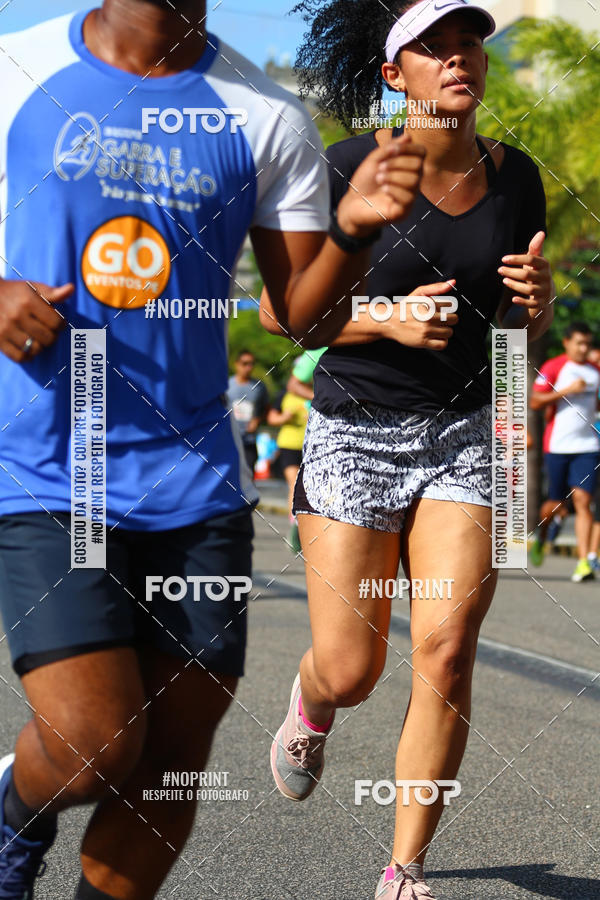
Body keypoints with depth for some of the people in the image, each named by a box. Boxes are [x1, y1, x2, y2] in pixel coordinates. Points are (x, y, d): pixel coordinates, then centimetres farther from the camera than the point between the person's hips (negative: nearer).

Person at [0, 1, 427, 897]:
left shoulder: (266, 117, 4)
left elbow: (306, 310, 4)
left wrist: (352, 227, -15)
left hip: (196, 481, 3)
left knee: (175, 757, 3)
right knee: (97, 746, -13)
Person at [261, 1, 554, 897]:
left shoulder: (515, 177, 3)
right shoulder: (352, 167, -10)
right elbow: (281, 308, -5)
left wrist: (538, 300, -7)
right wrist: (389, 321, -19)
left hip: (466, 431, 3)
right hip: (355, 430, -3)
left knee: (446, 653, -10)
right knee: (350, 671, -1)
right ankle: (311, 701, 38)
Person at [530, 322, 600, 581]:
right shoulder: (552, 367, -2)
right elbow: (535, 402, -9)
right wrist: (567, 390, -17)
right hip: (557, 446, -3)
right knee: (556, 504, 4)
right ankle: (541, 535, 37)